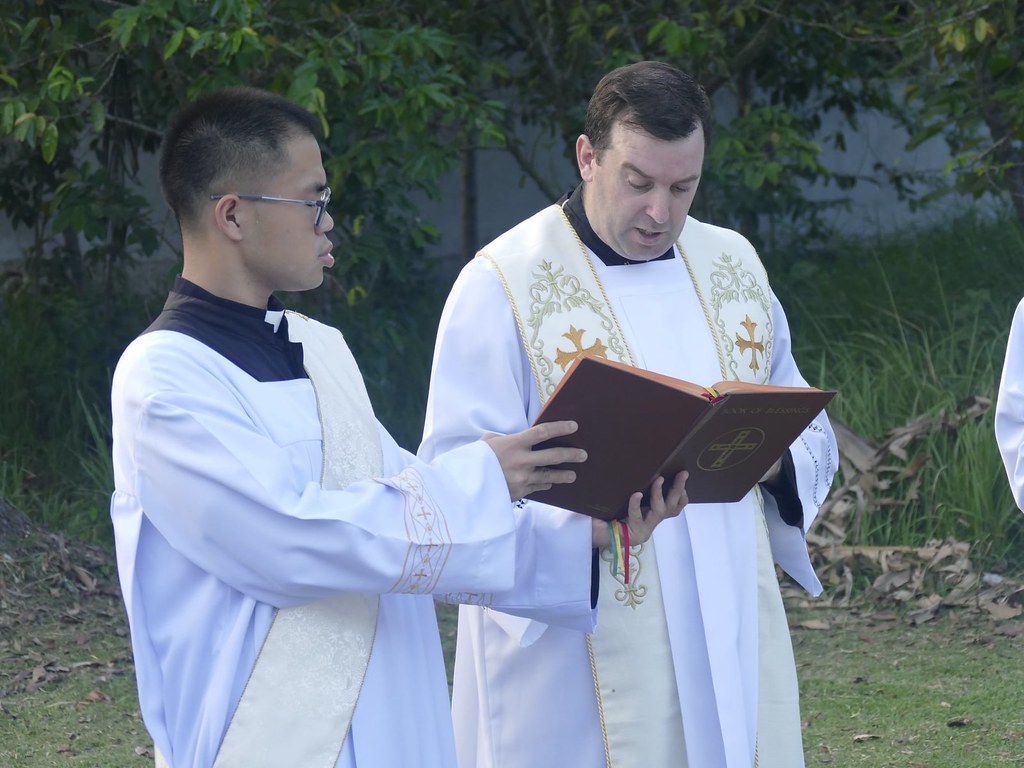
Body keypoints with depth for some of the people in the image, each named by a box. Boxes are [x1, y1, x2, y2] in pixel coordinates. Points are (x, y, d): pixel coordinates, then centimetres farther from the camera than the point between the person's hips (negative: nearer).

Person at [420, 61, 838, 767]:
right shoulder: (502, 284, -6)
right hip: (575, 650, -5)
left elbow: (810, 430, 17)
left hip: (731, 642, 5)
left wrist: (772, 455, -7)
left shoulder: (734, 267, 12)